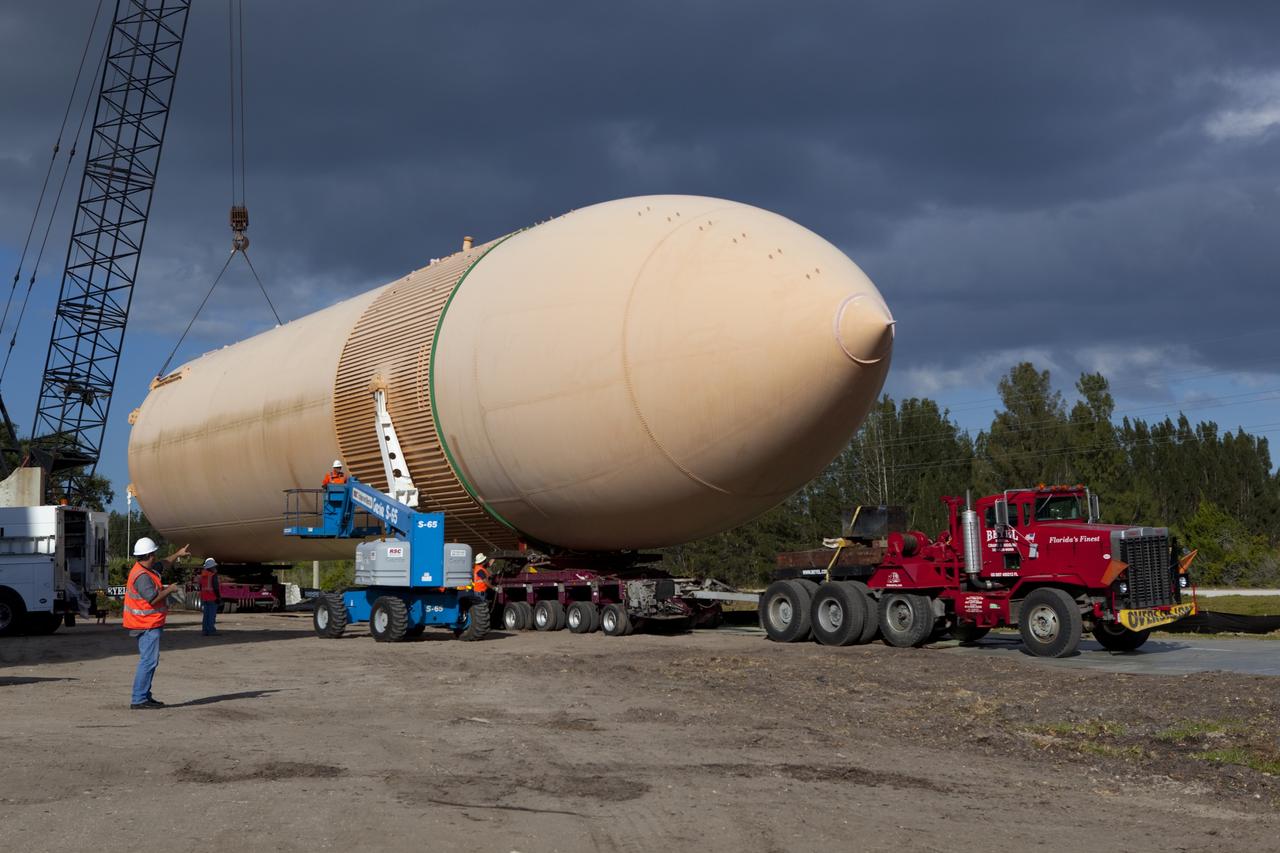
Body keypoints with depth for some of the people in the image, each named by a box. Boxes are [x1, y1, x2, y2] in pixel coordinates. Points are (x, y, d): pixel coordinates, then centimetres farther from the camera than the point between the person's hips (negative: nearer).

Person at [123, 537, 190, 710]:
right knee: (149, 660, -11)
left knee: (149, 660, 16)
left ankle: (144, 696, 22)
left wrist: (177, 555, 23)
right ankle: (138, 699, -12)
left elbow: (164, 565, 30)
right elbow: (153, 598, -28)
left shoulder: (146, 569, 10)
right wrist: (169, 590, -15)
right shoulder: (142, 576, -22)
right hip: (148, 625, -11)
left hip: (149, 624, 11)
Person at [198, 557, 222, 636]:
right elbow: (216, 587, -17)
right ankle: (210, 630, -7)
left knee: (206, 614, 13)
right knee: (212, 614, -5)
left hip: (204, 598, 8)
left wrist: (202, 599, 24)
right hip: (213, 598, -8)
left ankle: (205, 630, 14)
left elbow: (201, 587, 17)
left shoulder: (202, 575, 11)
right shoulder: (213, 575, -13)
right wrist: (219, 597, -11)